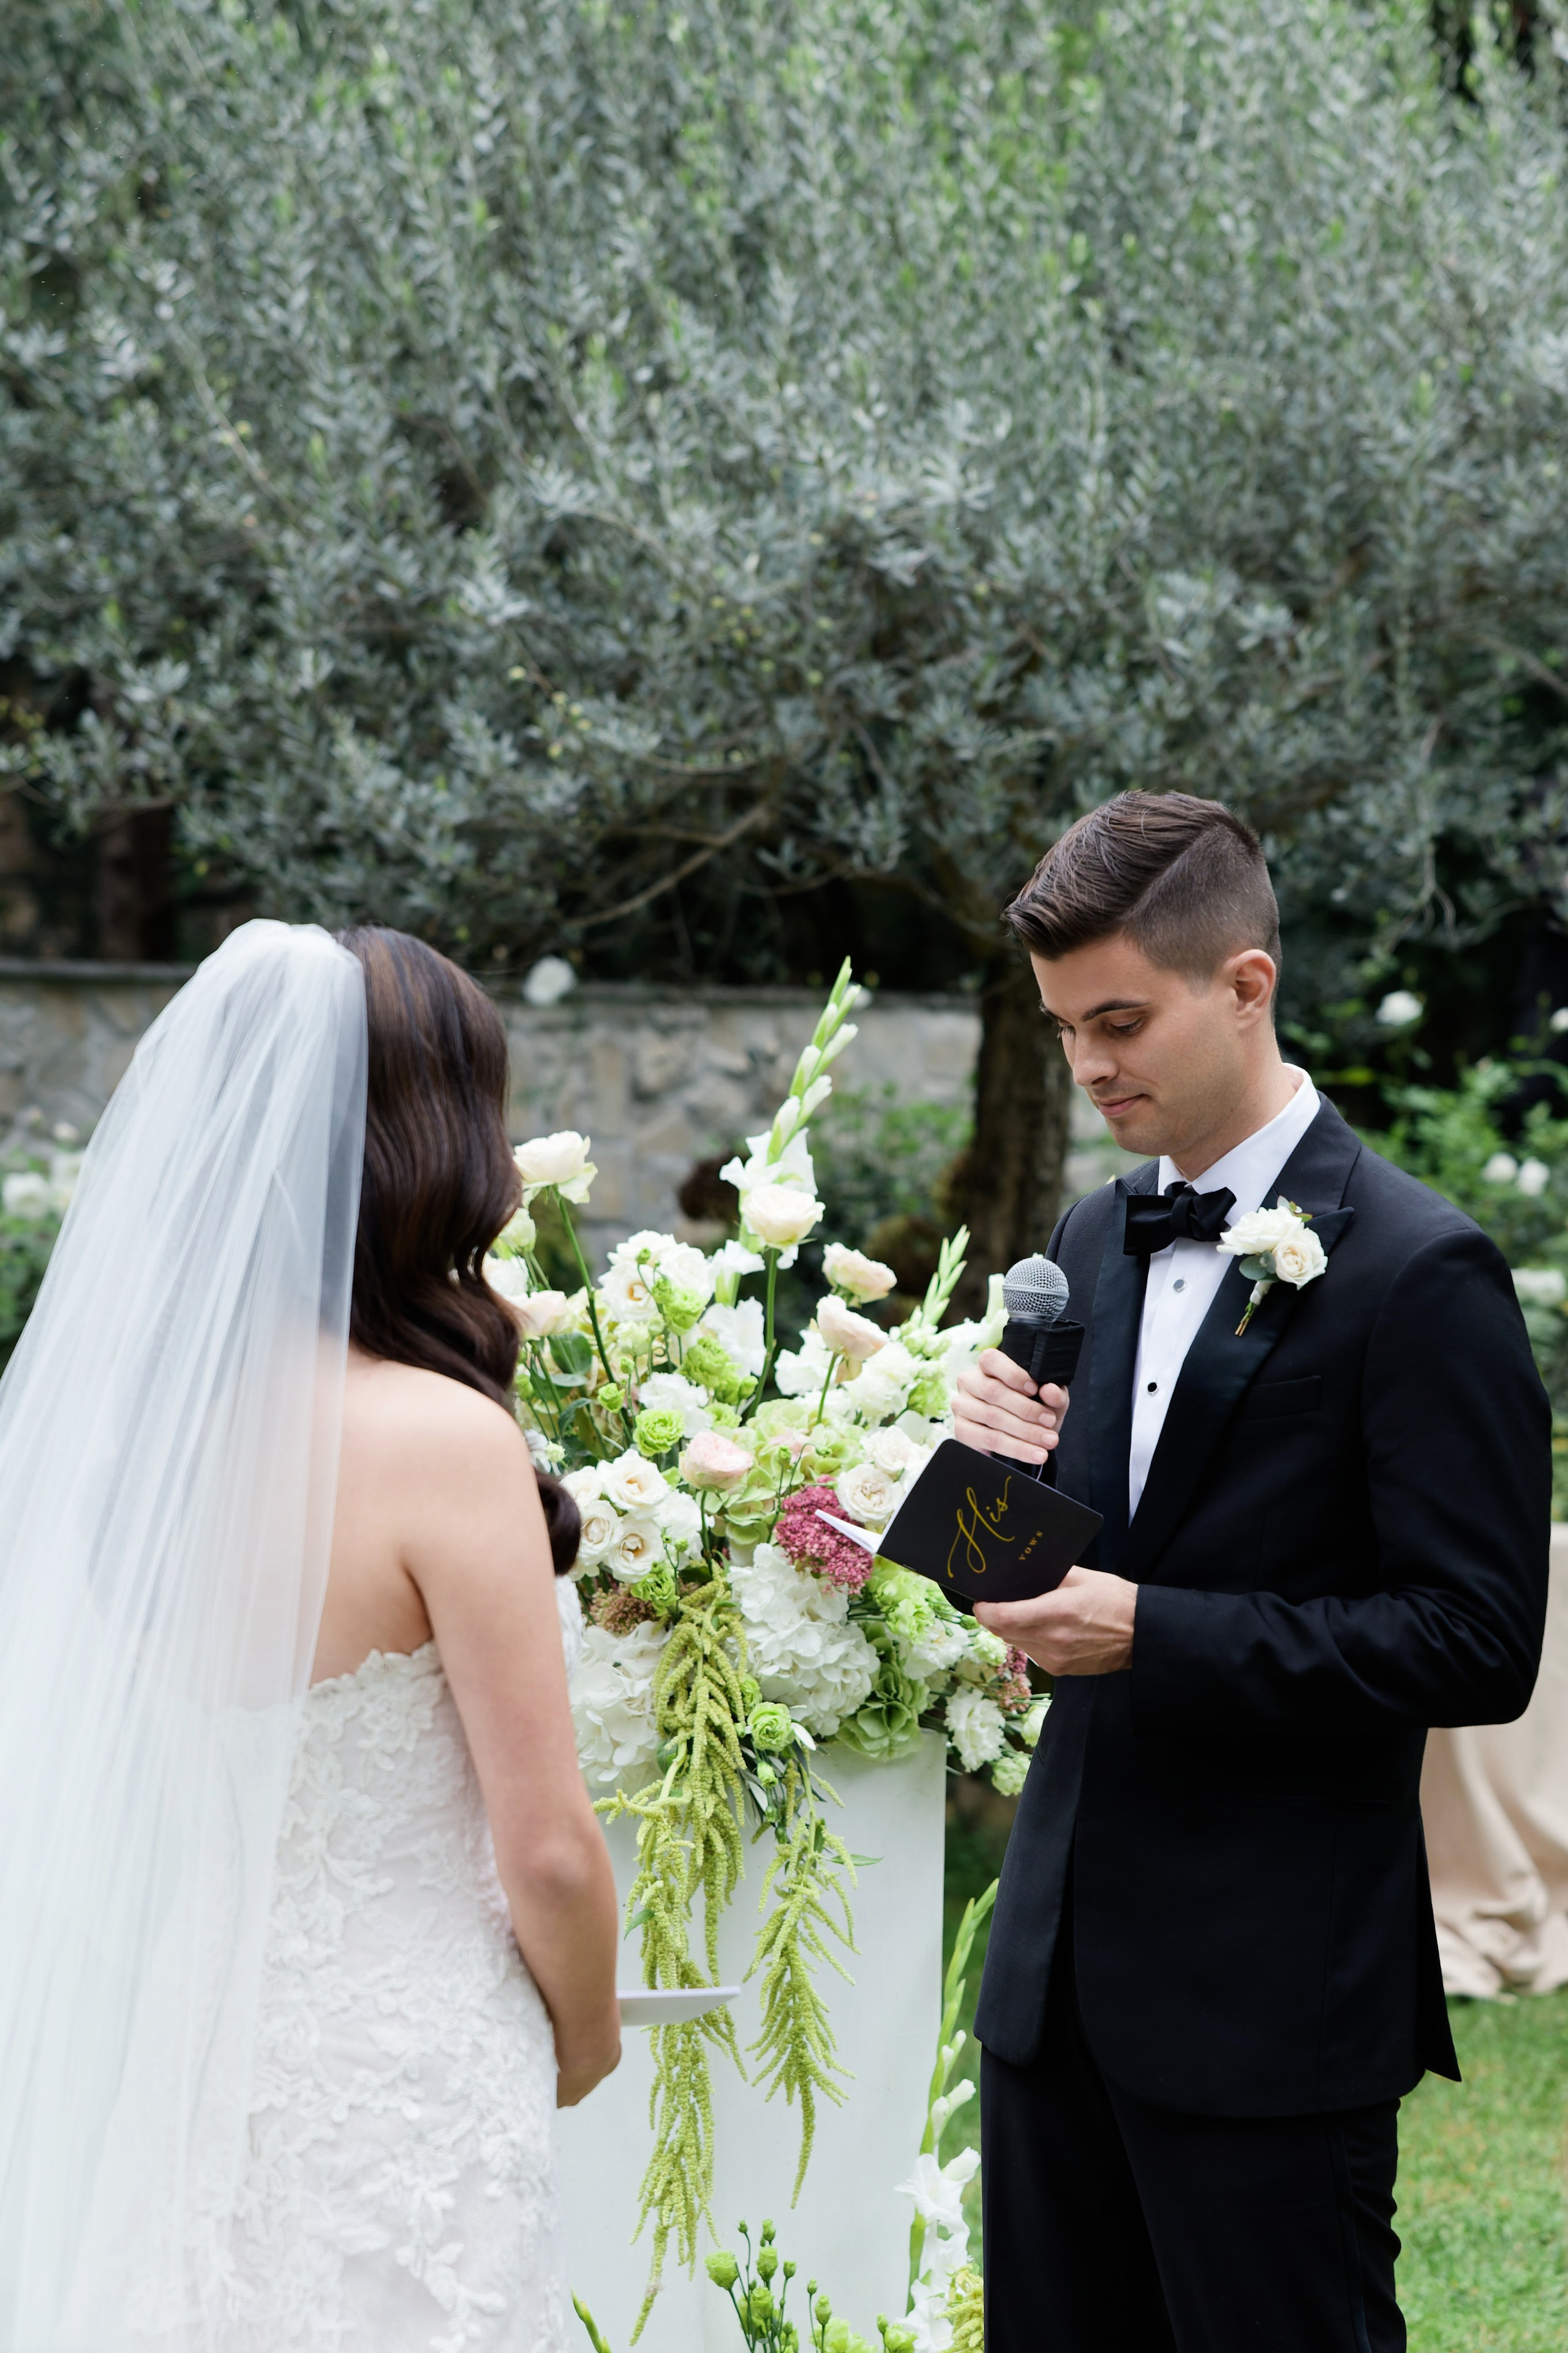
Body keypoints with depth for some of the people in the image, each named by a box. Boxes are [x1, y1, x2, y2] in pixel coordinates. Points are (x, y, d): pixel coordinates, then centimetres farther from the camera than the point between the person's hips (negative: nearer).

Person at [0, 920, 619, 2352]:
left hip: (184, 2058, 7)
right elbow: (547, 1848, -16)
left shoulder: (142, 1417, 0)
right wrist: (585, 2035, 3)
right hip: (403, 2095, -7)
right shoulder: (443, 1440, -19)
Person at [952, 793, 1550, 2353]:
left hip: (1276, 1992, -7)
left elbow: (1478, 1644, -16)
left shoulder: (1415, 1272, -12)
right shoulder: (1095, 1243, 11)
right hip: (1064, 1968, 7)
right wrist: (1007, 1469, -3)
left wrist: (1153, 1632, -21)